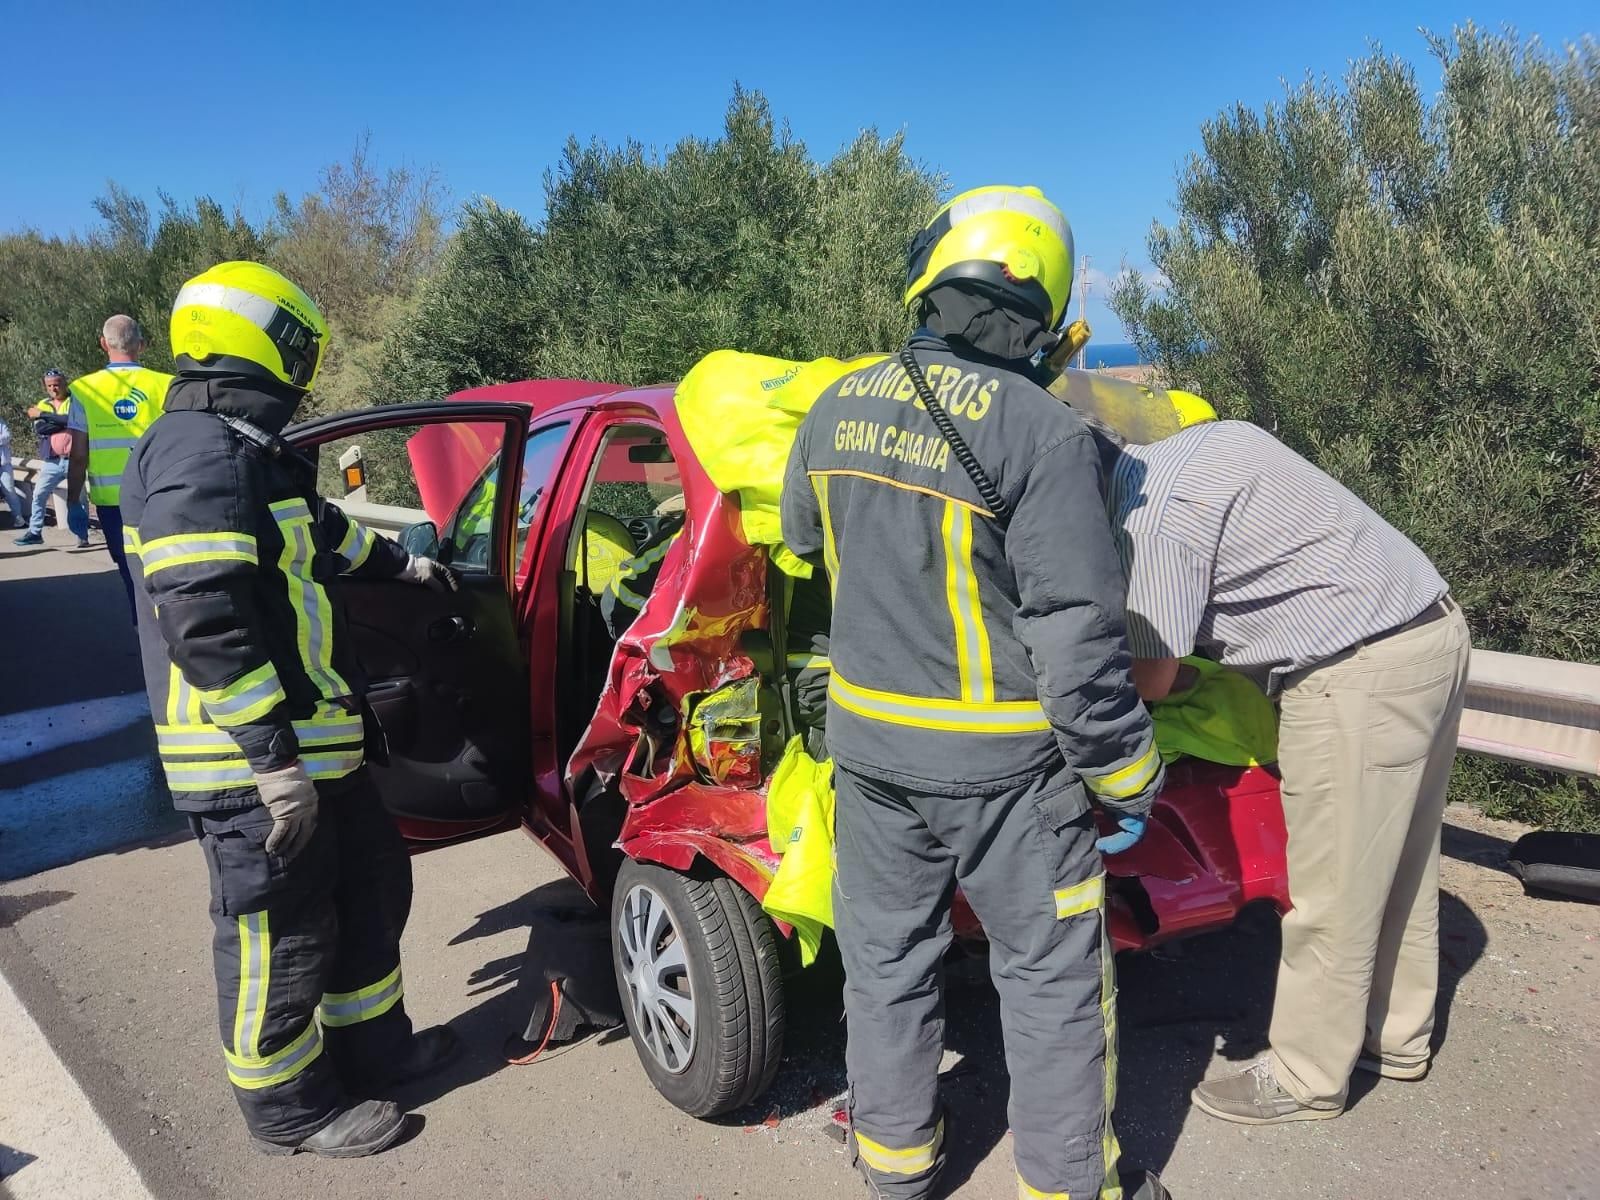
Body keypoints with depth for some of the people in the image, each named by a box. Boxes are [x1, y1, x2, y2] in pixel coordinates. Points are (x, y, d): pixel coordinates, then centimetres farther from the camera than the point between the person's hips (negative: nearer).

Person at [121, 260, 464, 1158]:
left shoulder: (244, 451, 14)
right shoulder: (202, 456, -20)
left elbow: (320, 529, 33)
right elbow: (204, 624, -28)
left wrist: (402, 564, 46)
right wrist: (274, 758, -27)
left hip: (314, 741, 11)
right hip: (253, 764, -11)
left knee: (371, 888, 21)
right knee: (280, 933, 5)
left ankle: (373, 1043, 38)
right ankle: (287, 1106, 24)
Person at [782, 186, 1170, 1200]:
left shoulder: (839, 407, 0)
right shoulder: (1045, 432, -18)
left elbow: (802, 537, 17)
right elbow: (1078, 632, -19)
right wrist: (1126, 776, -8)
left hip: (868, 743, 6)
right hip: (1002, 759, -5)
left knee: (887, 951, 21)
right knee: (1052, 976, 12)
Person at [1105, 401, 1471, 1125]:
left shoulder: (1150, 519, -17)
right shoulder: (1207, 438, 12)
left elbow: (1151, 679, -9)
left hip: (1360, 677, -10)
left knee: (1328, 897, 4)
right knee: (1398, 871, 21)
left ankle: (1305, 1082, 20)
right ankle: (1396, 1038, 38)